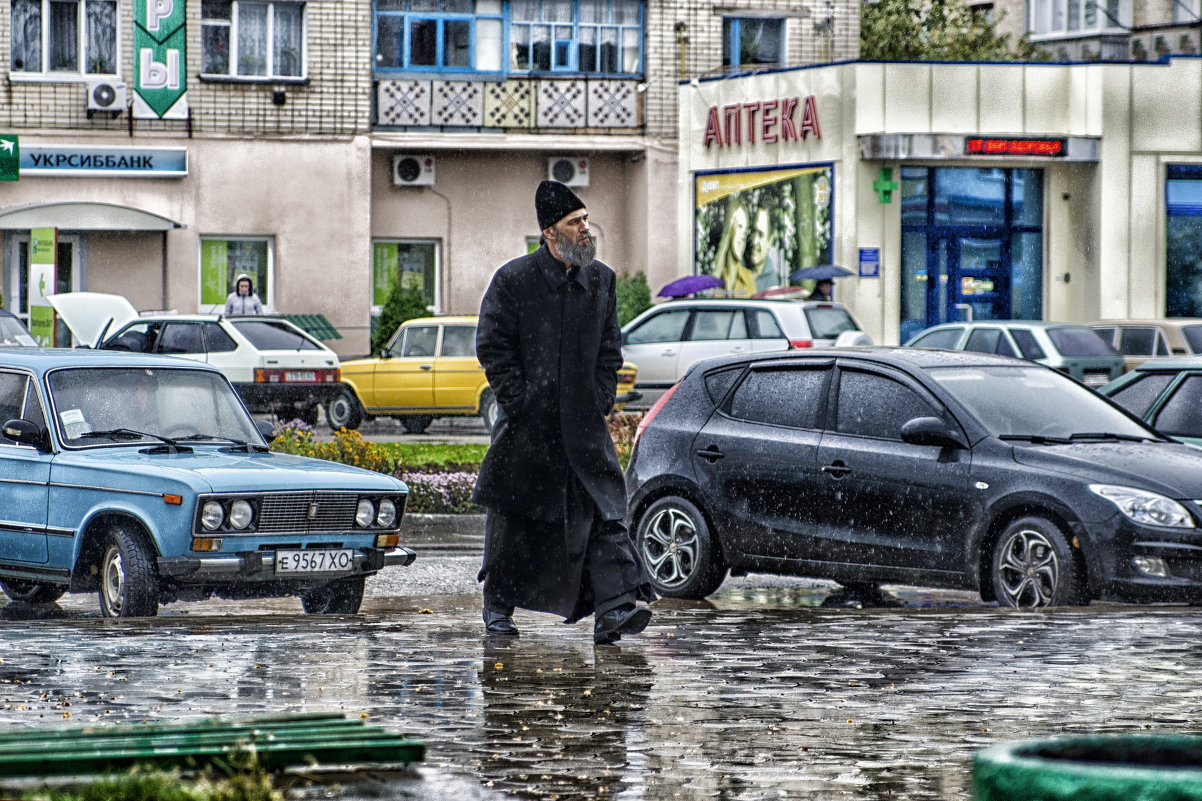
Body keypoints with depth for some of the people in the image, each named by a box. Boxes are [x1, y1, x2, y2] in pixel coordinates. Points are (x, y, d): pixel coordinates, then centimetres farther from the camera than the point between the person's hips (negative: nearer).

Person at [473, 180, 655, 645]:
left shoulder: (601, 280, 9)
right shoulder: (513, 280, -5)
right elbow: (492, 347, -5)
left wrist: (601, 398, 4)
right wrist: (518, 401, -11)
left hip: (584, 423, 3)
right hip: (527, 424, -3)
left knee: (604, 511, -11)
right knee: (513, 518, 7)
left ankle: (614, 609, -19)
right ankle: (498, 607, 22)